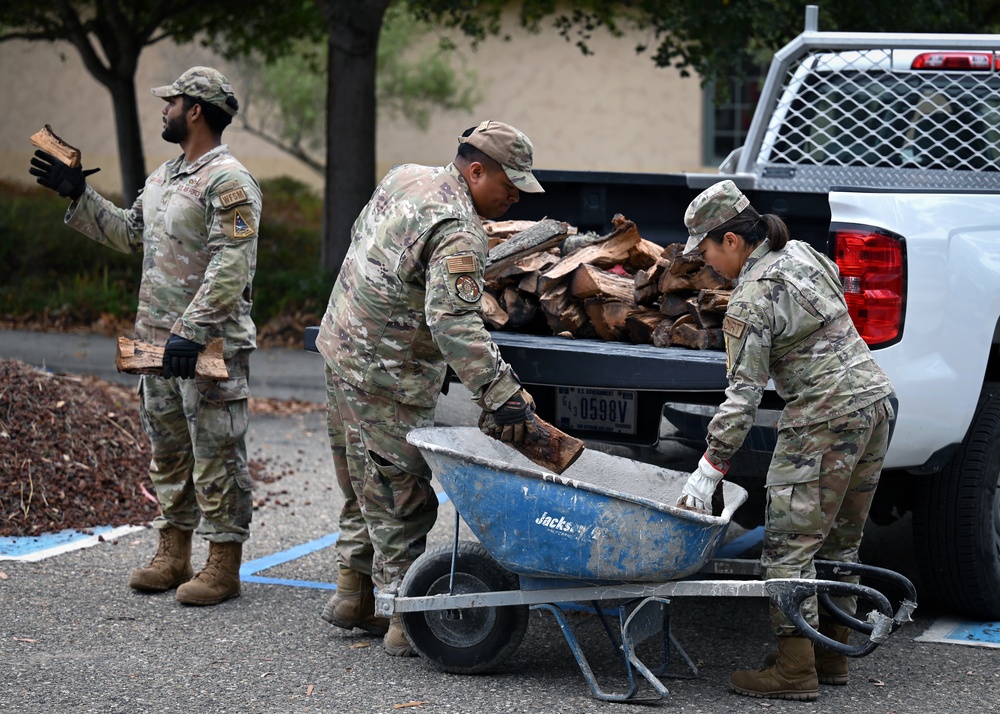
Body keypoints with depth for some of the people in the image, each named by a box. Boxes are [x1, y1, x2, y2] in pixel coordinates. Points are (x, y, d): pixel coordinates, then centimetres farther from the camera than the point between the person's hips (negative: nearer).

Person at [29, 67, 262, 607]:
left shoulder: (228, 182, -15)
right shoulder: (164, 176, 15)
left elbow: (230, 271, -22)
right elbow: (129, 233, 26)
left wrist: (191, 332, -27)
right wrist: (78, 196, 19)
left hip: (211, 346, -10)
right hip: (158, 341, 10)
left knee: (217, 459, -3)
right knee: (168, 453, 15)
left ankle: (223, 566, 3)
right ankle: (173, 556, 25)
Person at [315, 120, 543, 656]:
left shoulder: (403, 178, 8)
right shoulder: (458, 233, -21)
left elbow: (360, 235, 23)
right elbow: (454, 323, -31)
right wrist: (502, 395, -34)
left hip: (343, 349, 10)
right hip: (387, 377, -10)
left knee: (366, 487, 19)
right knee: (401, 497, -4)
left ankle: (353, 596, 28)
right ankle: (406, 622, 0)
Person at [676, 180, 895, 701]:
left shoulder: (750, 302, -15)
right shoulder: (801, 253, 10)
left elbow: (742, 397, -17)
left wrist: (707, 472, -13)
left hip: (825, 418, -9)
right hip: (874, 401, 9)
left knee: (789, 544, -4)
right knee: (839, 540, 16)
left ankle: (795, 670, -3)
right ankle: (832, 653, 22)